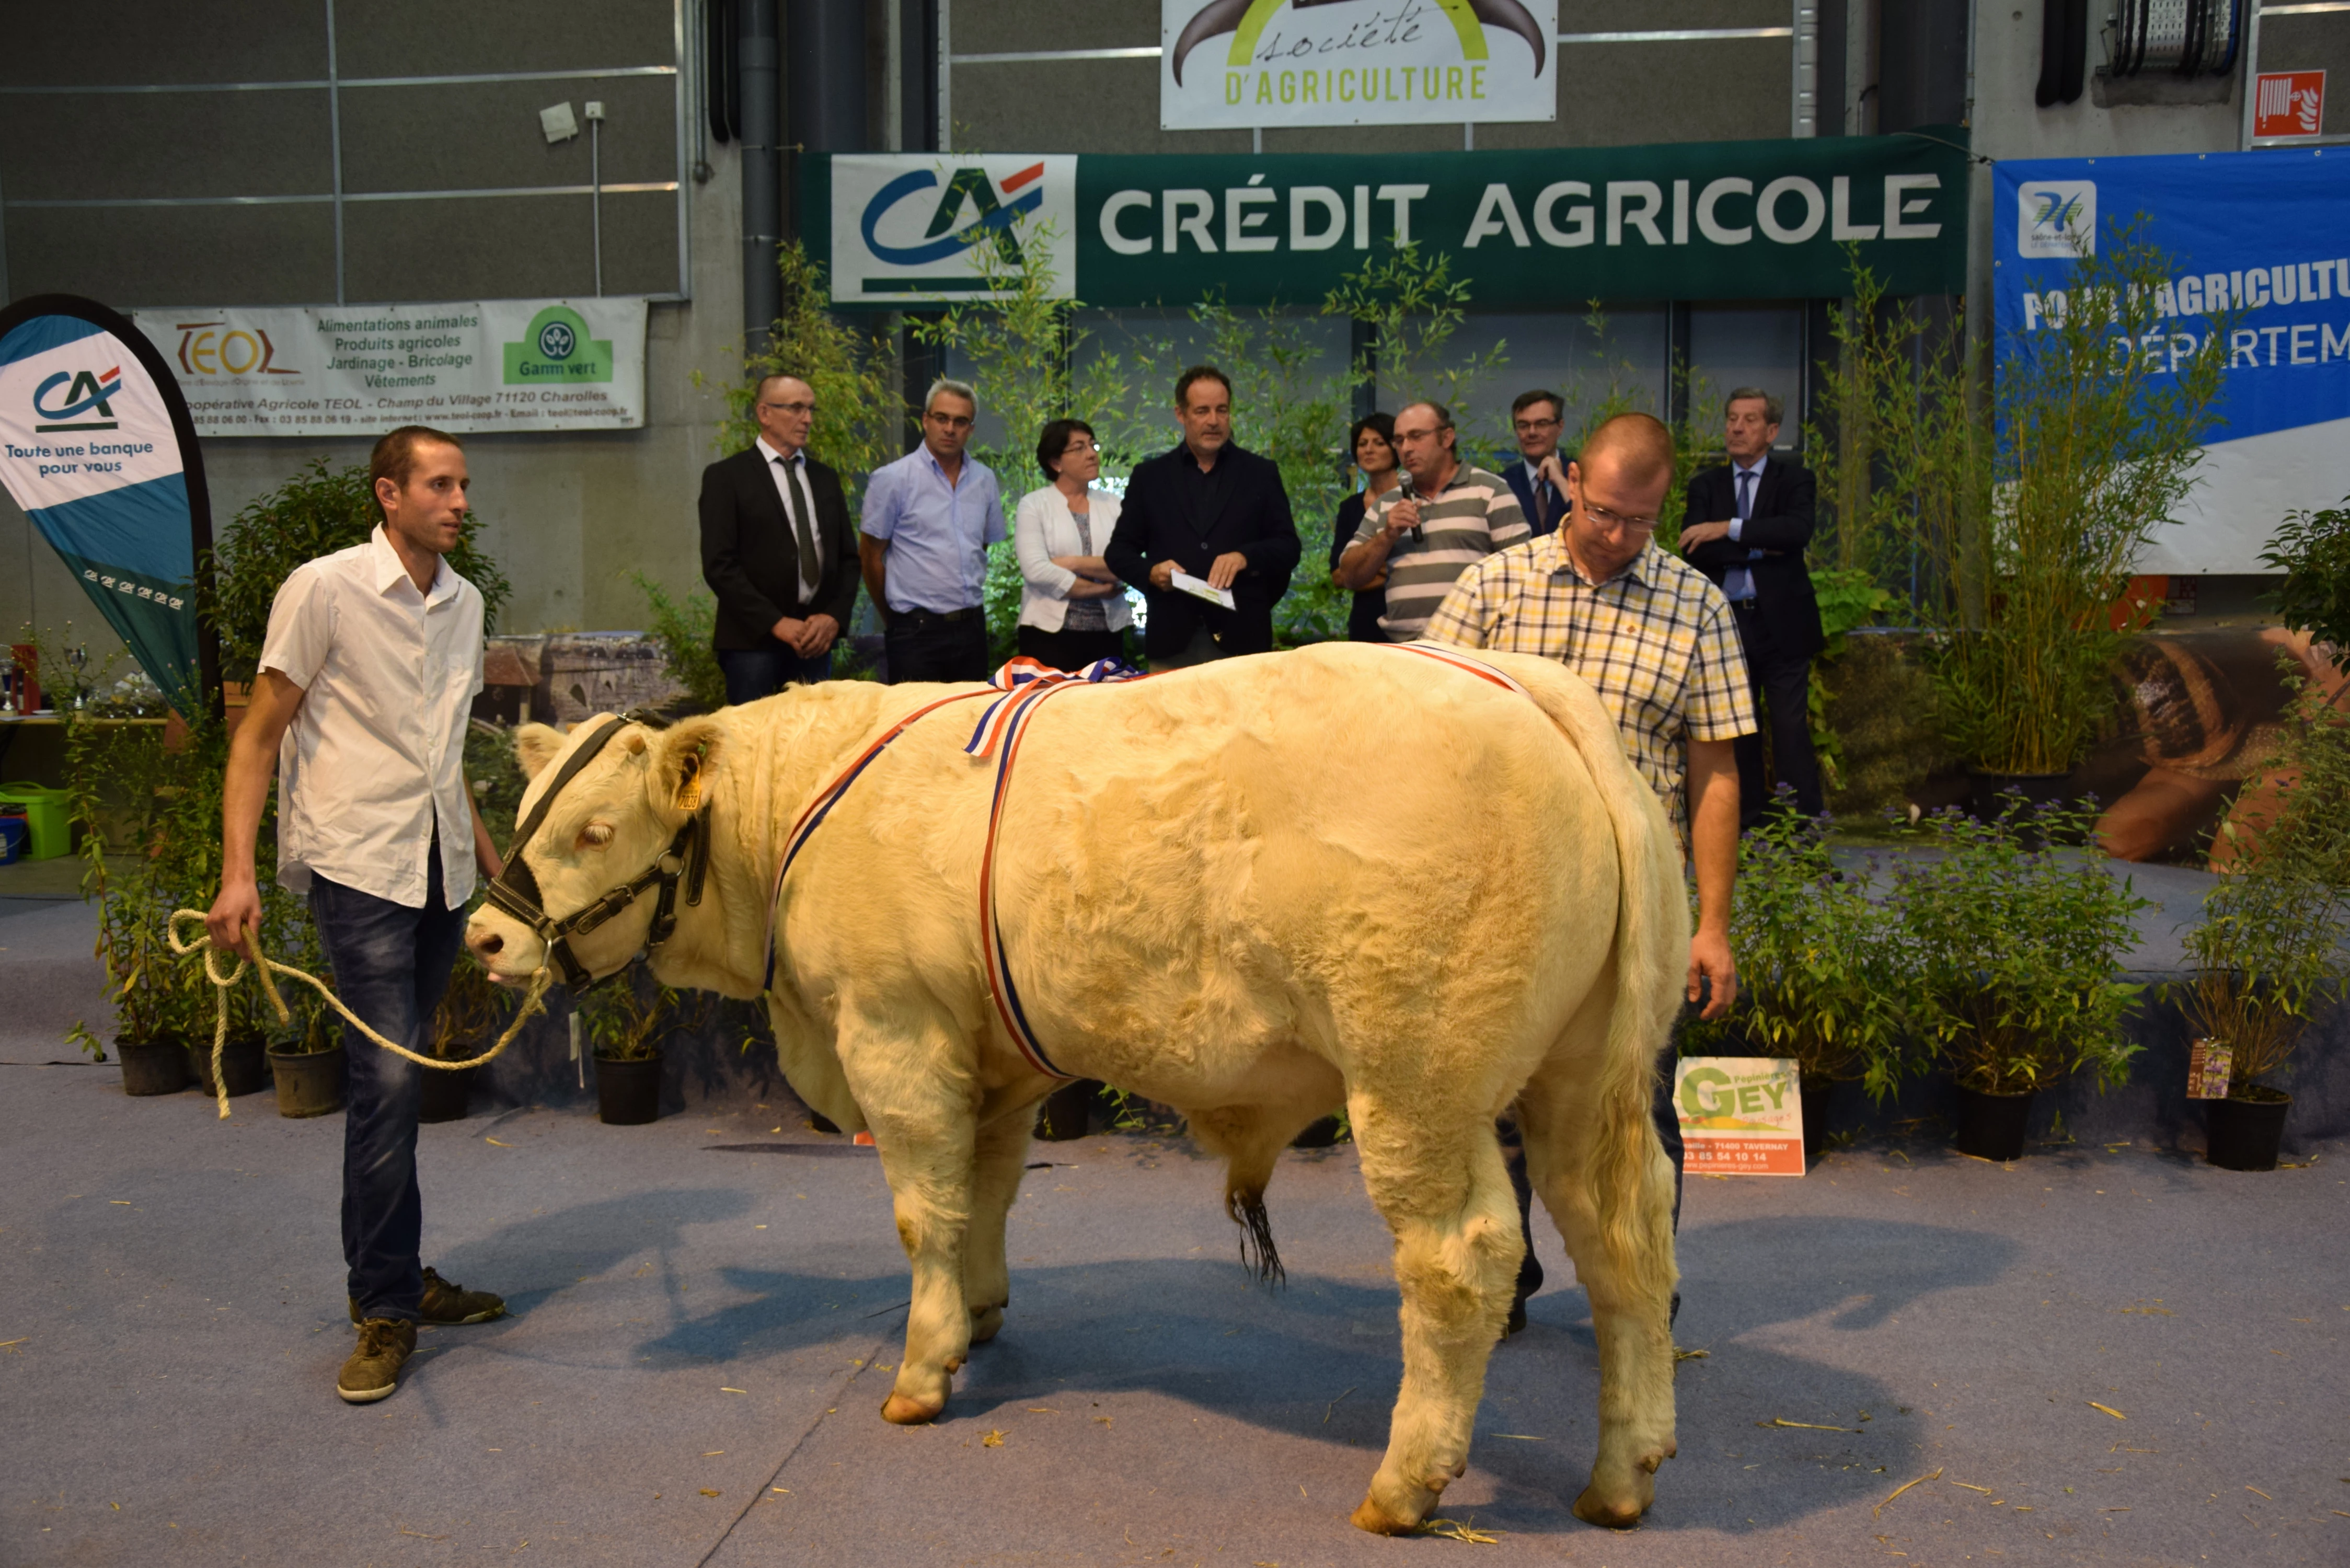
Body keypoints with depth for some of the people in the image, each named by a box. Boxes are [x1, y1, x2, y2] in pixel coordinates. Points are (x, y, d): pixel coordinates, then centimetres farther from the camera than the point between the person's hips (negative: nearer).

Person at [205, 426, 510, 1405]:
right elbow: (260, 735, -6)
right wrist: (237, 872, -13)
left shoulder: (463, 602, 11)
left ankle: (393, 1277, 26)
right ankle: (386, 1311, 1)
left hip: (441, 868, 6)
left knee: (398, 1079, 14)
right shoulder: (324, 589, -7)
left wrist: (490, 854, 22)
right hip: (358, 863, -6)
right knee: (386, 1080, -10)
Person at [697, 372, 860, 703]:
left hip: (816, 638, 4)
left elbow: (848, 557, 16)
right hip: (753, 640, -4)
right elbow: (719, 565, -7)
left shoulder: (825, 478, 16)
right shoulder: (725, 477, 0)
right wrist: (776, 623, -14)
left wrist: (834, 616, -2)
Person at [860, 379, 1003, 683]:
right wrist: (894, 619, 8)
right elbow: (870, 555, 1)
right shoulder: (893, 478, -5)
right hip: (917, 632, -4)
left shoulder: (985, 479, 8)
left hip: (972, 627, 4)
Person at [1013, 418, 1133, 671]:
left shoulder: (1113, 505, 9)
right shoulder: (1034, 504, 0)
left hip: (1107, 631, 3)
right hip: (1050, 631, -3)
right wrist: (1098, 589, -9)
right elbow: (1036, 569, -13)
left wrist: (1073, 563, -11)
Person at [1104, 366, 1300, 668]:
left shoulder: (1261, 473, 9)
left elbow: (1288, 546, 6)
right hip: (1172, 642, 1)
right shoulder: (1149, 476, 11)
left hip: (1242, 639, 0)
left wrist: (1246, 556, -14)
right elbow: (1119, 550, 11)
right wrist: (1150, 572, -10)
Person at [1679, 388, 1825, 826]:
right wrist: (1759, 549, -13)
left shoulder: (1794, 479, 3)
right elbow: (1694, 550, -6)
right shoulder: (1706, 485, 10)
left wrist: (1730, 529, -21)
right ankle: (1747, 819, 18)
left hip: (1781, 623, -3)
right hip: (1726, 622, 3)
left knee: (1791, 727, -4)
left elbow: (1797, 530, -18)